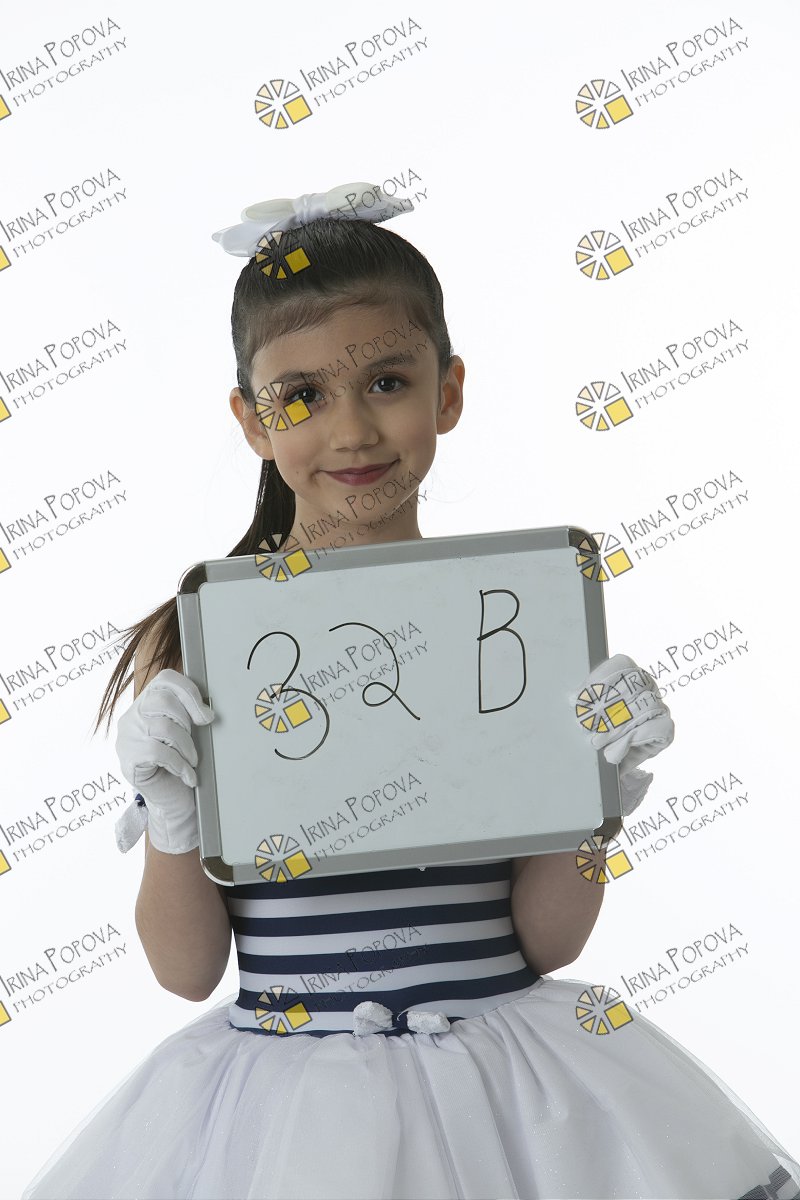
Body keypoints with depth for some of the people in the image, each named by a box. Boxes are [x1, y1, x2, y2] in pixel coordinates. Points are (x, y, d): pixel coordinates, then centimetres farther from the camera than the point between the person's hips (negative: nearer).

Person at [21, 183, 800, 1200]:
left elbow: (544, 943, 1)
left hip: (501, 1074, 1)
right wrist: (171, 828, -18)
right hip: (281, 1089, 0)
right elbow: (185, 968, -1)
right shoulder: (196, 638, -7)